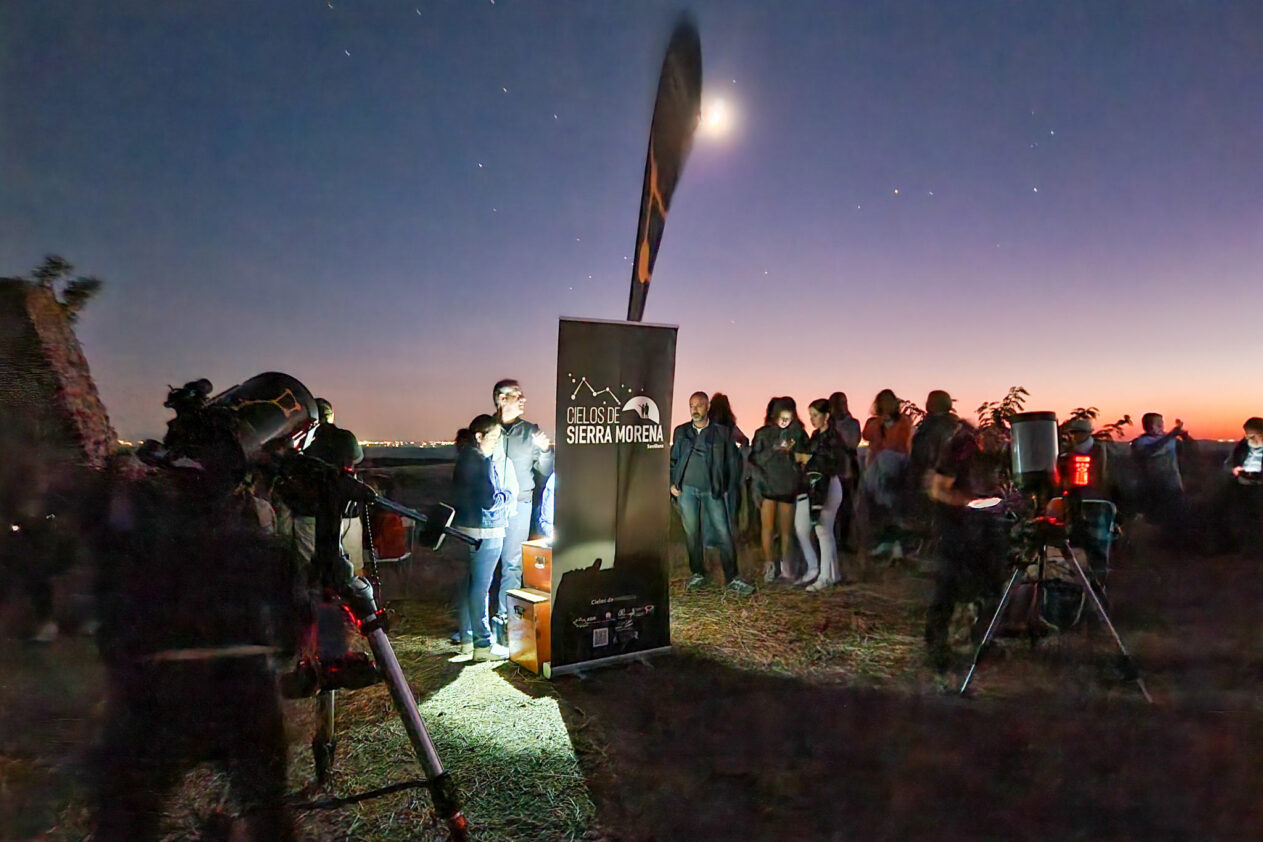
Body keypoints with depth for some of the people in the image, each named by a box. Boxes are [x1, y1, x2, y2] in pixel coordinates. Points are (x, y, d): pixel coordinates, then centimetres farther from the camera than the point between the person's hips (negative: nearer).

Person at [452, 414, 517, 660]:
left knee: (468, 584, 15)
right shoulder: (482, 462, -19)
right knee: (481, 587, -4)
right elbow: (490, 501, -23)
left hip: (465, 528, 10)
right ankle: (483, 645, 2)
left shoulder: (464, 458, 11)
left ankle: (467, 639, 26)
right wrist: (508, 495, -4)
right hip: (485, 531, -10)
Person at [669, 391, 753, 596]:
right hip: (687, 489, 2)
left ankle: (732, 578, 0)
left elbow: (733, 461, 7)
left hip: (712, 490, -2)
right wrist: (672, 484, 4)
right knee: (691, 533, 7)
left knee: (723, 533, -6)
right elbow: (672, 460, 15)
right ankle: (697, 573, 20)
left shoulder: (722, 433, 5)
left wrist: (728, 488, 2)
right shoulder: (680, 432, 10)